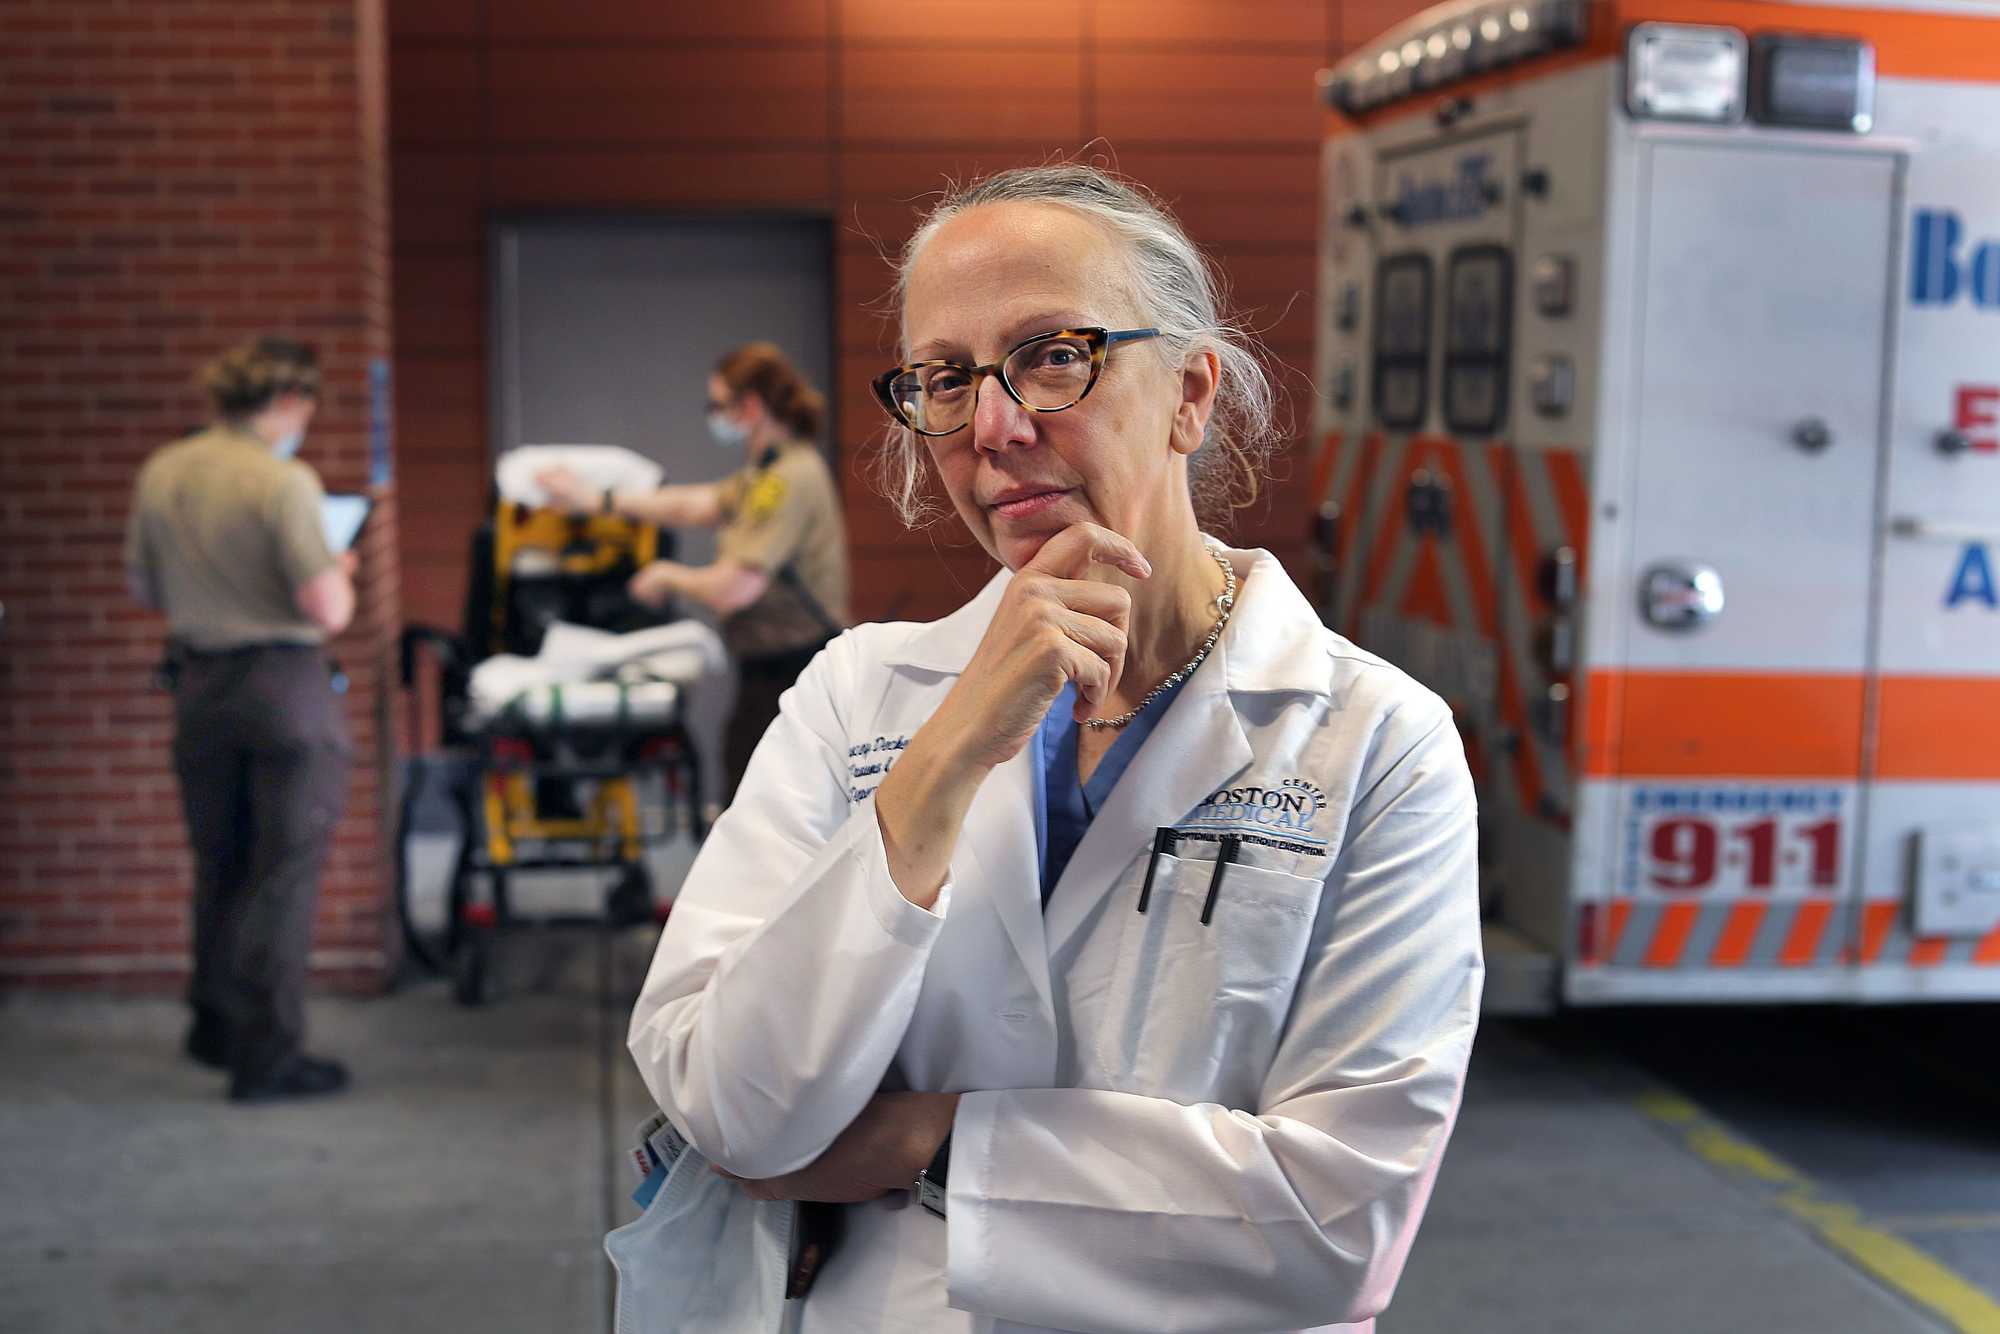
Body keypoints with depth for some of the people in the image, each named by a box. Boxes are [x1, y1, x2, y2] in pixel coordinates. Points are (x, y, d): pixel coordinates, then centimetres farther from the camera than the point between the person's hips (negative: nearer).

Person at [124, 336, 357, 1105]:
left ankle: (216, 1028, 33)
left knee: (219, 867, 20)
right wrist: (340, 575, 1)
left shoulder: (160, 473, 3)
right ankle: (267, 1057, 6)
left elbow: (143, 588, 13)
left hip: (200, 684, 6)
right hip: (283, 687, -6)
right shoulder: (284, 483, -18)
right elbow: (326, 610, -20)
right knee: (283, 874, 3)